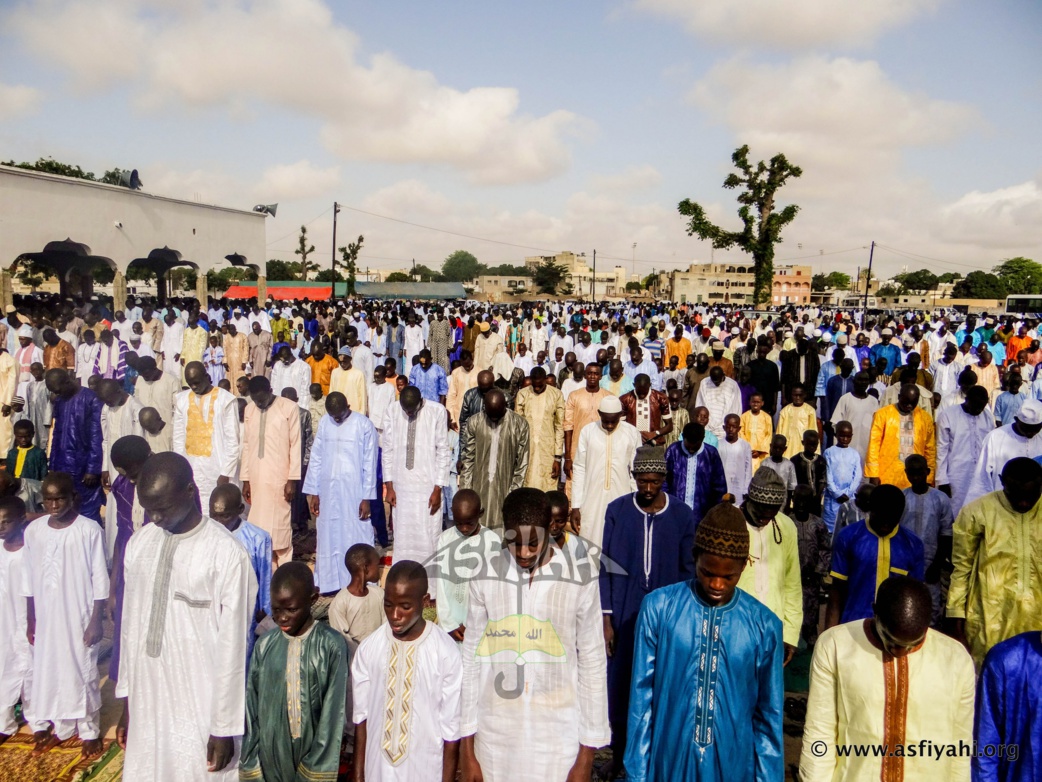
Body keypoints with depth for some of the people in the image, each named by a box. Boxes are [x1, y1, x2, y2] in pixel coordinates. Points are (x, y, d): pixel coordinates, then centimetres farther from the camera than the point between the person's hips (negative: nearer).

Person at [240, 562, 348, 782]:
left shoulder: (332, 645, -12)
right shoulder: (265, 645, -3)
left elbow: (333, 710, -10)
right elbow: (251, 706, 2)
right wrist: (250, 764, 2)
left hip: (312, 750, -2)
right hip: (272, 752, 2)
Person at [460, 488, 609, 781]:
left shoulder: (579, 581, -11)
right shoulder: (485, 578, -6)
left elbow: (593, 666, -4)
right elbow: (472, 659, 0)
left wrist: (586, 757, -2)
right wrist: (467, 748, 2)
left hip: (557, 738, -1)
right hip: (495, 735, 1)